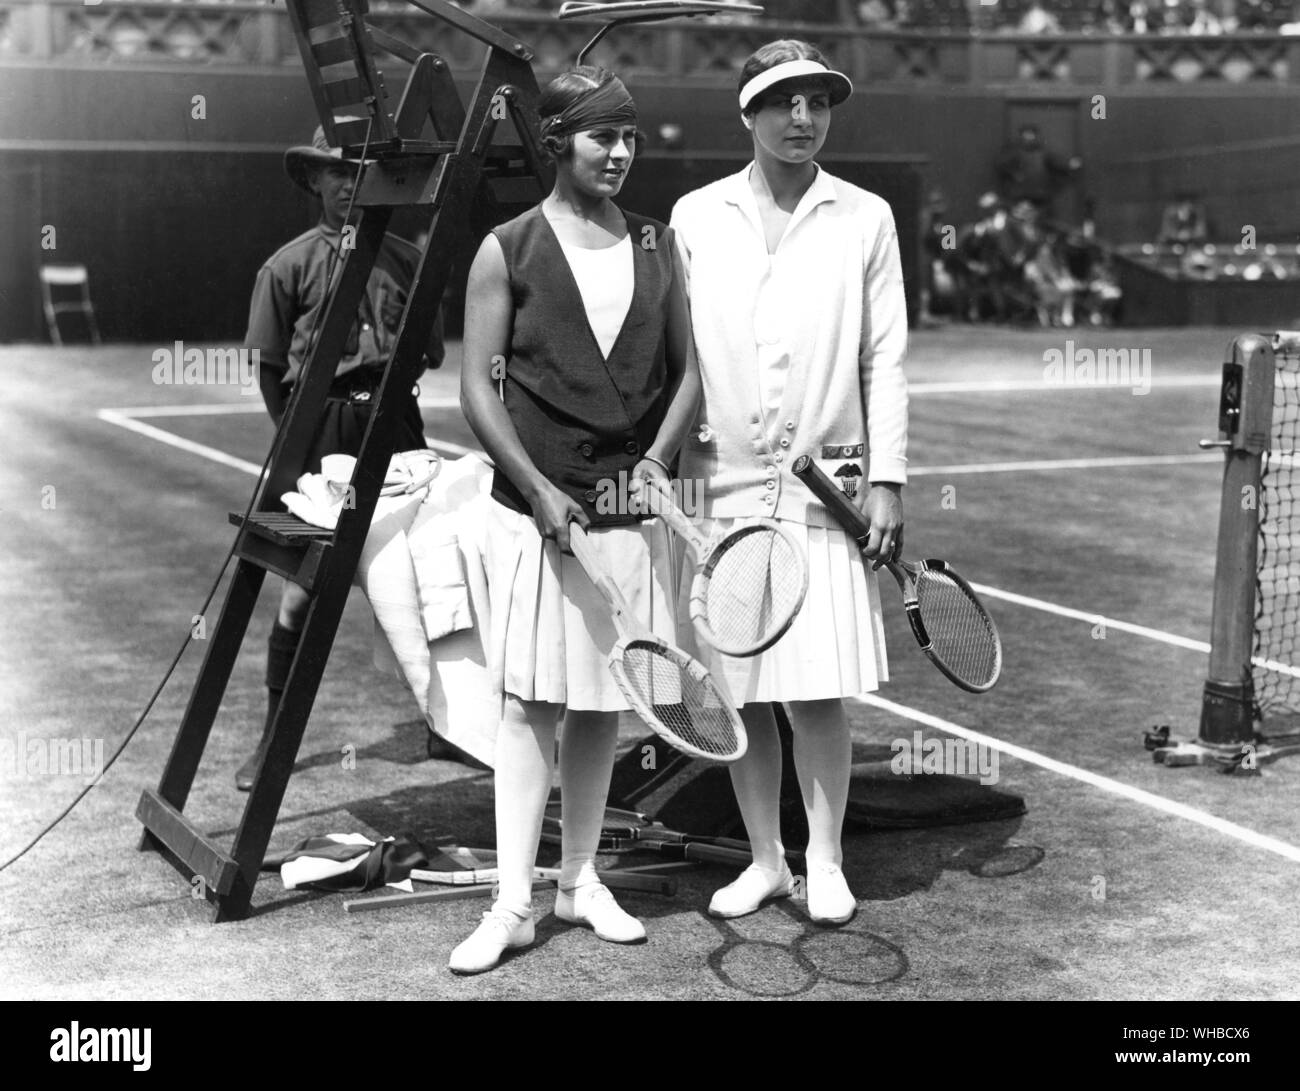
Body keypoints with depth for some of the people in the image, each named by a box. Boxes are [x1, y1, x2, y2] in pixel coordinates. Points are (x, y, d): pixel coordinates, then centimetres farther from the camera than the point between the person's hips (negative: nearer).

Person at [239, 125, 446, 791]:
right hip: (320, 430, -2)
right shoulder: (289, 266, 2)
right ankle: (273, 739, 9)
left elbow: (430, 355, 14)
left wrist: (386, 393, 2)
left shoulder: (407, 260, 9)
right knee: (303, 586, -3)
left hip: (395, 420, 3)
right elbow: (271, 371, 4)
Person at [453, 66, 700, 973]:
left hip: (632, 510, 4)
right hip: (537, 508, -3)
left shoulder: (659, 247, 9)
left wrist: (658, 456, -6)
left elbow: (687, 373, 11)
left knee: (605, 701, 9)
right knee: (532, 699, -4)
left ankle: (582, 880, 22)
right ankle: (514, 905, 1)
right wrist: (540, 488, -12)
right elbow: (477, 388, -4)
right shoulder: (508, 252, -2)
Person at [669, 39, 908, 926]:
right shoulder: (695, 218, 8)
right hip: (721, 488, 1)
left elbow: (884, 361, 5)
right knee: (738, 693, 6)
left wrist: (887, 480, -1)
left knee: (820, 691, -1)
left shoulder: (865, 219, 6)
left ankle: (825, 863, 15)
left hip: (825, 488, -1)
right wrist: (668, 462, 2)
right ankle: (765, 859, 21)